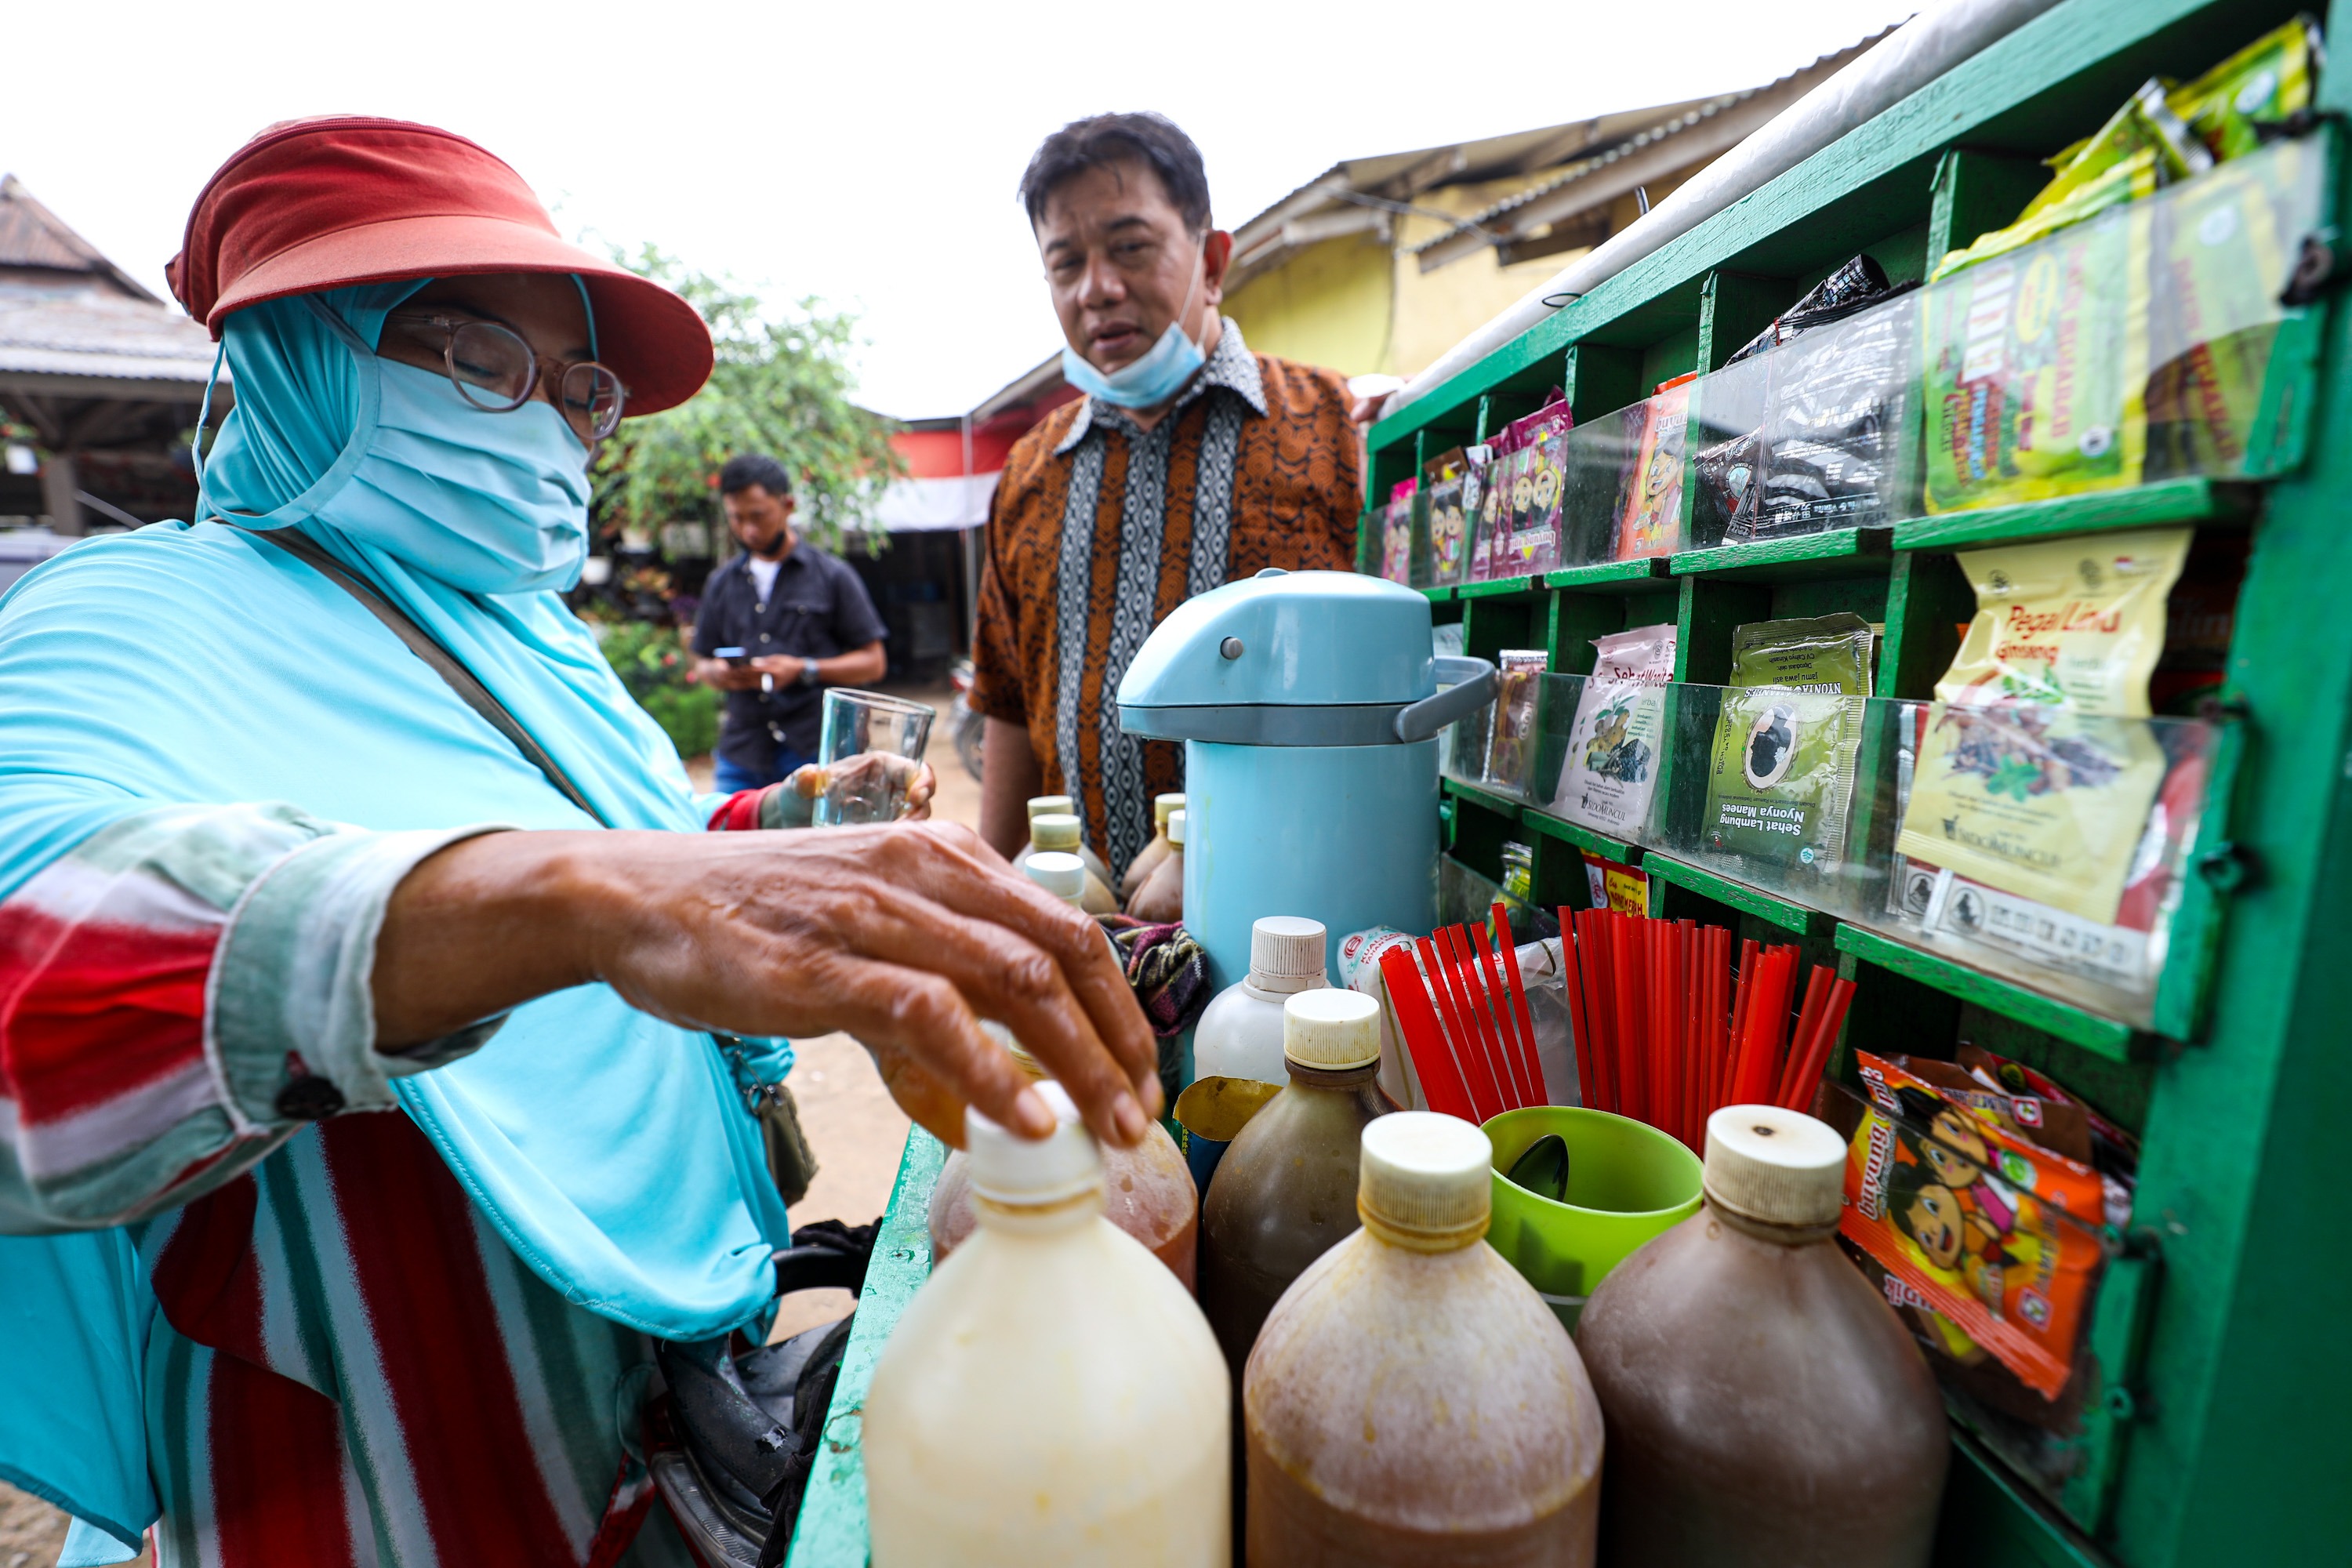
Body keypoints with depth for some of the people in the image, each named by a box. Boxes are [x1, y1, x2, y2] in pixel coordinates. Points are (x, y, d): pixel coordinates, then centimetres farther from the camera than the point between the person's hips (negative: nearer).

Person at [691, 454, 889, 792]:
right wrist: (718, 673, -2)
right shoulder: (721, 583, 16)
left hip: (814, 752, -3)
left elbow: (873, 662, 2)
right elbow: (702, 662, 23)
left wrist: (804, 670, -11)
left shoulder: (832, 575, 5)